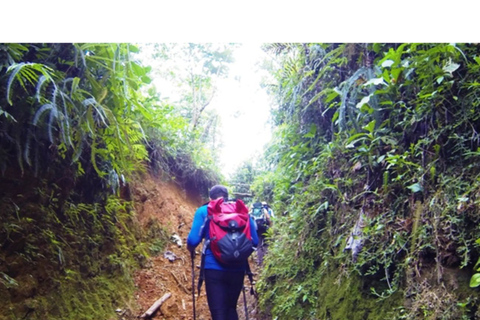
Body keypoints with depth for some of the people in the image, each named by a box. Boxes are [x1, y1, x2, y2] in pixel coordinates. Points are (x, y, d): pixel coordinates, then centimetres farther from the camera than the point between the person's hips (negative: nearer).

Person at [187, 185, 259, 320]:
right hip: (238, 269, 3)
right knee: (231, 309, 21)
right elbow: (255, 241, 7)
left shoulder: (204, 211, 2)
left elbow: (193, 240, -8)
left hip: (214, 268, -3)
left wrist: (191, 249, 14)